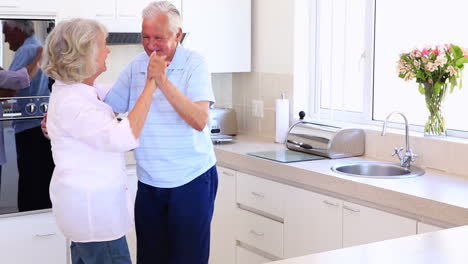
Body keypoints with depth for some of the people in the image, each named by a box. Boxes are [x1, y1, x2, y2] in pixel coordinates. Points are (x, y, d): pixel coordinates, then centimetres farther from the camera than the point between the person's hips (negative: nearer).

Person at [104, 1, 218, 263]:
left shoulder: (194, 64, -10)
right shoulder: (135, 66, 2)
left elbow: (200, 121, -22)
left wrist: (163, 82, -29)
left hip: (191, 181, -4)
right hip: (149, 183, 4)